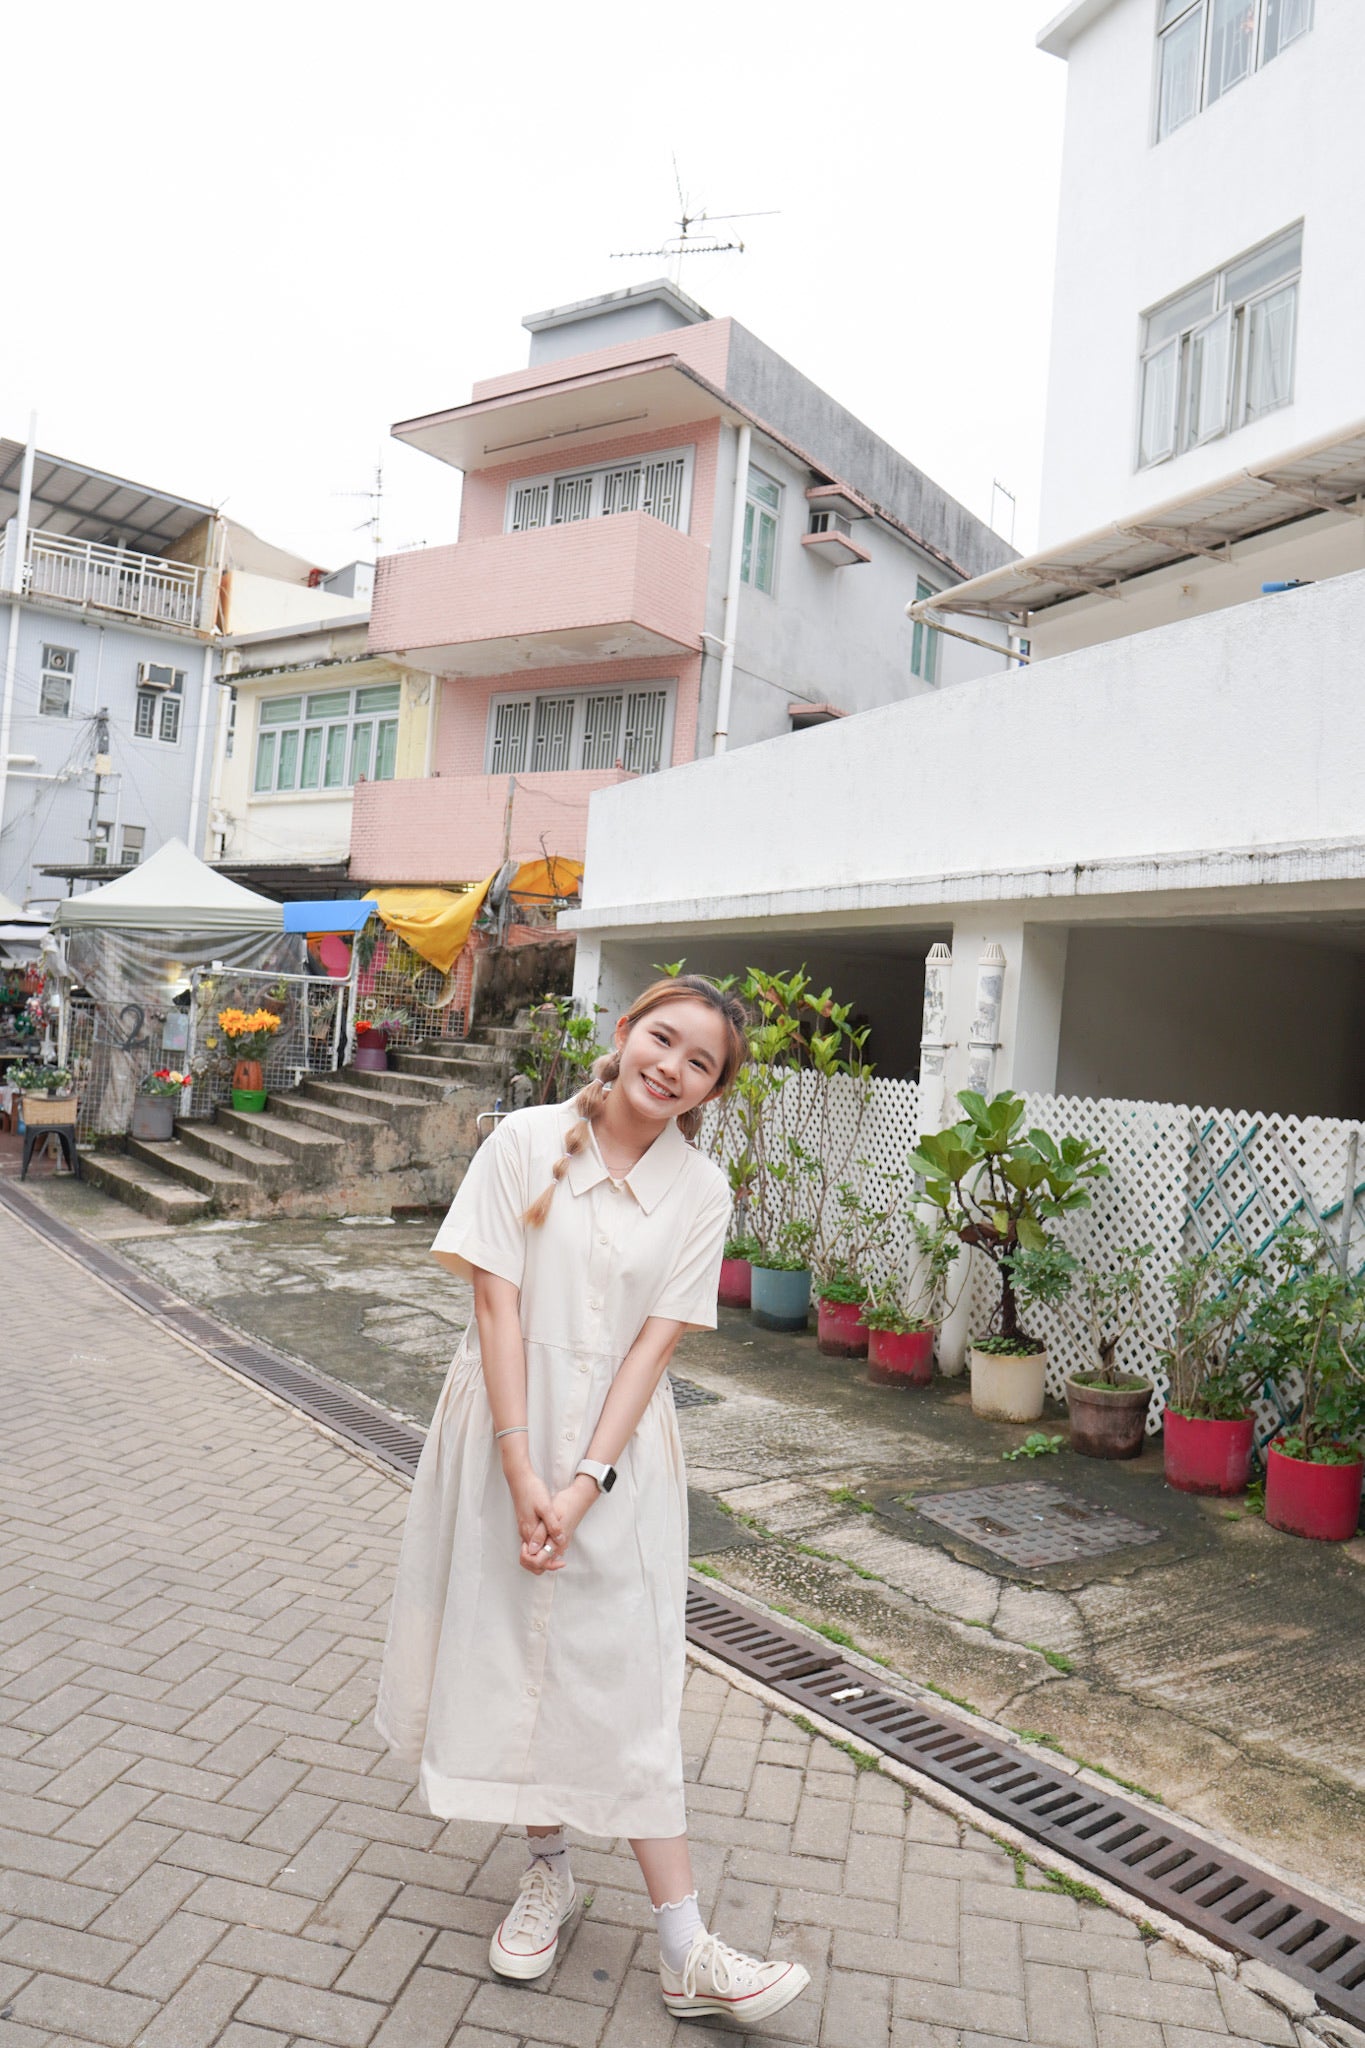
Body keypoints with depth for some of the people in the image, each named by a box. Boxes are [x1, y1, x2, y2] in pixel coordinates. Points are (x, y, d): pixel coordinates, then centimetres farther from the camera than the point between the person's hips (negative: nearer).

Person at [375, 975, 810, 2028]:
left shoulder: (701, 1189, -4)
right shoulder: (528, 1141, -8)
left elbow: (656, 1340, -7)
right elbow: (497, 1305, -10)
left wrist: (584, 1483, -14)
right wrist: (521, 1471, -14)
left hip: (618, 1442, 0)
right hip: (507, 1428, 0)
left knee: (625, 1672, 3)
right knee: (511, 1647, 11)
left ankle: (686, 1949, 13)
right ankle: (550, 1869, 34)